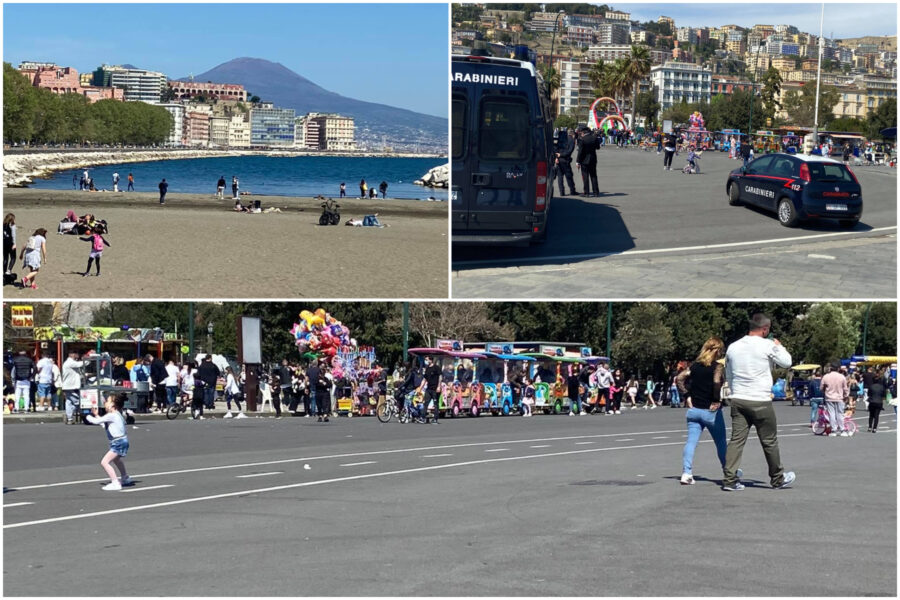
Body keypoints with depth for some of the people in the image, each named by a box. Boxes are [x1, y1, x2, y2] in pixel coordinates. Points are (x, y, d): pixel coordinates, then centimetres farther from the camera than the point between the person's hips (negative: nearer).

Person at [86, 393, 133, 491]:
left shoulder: (111, 416, -20)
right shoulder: (117, 414, 11)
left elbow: (96, 421, -19)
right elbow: (104, 425, 20)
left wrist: (89, 417, 1)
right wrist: (96, 415, 18)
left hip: (119, 442, -11)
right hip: (119, 442, 11)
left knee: (104, 462, -18)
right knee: (115, 459, 36)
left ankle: (115, 483, -20)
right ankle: (125, 478, 56)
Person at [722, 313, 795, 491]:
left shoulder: (733, 347, 8)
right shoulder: (768, 346, -9)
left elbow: (728, 375, 17)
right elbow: (786, 363, 3)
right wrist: (779, 346, 18)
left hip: (738, 400, 5)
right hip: (760, 401, -5)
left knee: (736, 440, 3)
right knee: (770, 442, 9)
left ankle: (730, 480, -4)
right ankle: (778, 479, 21)